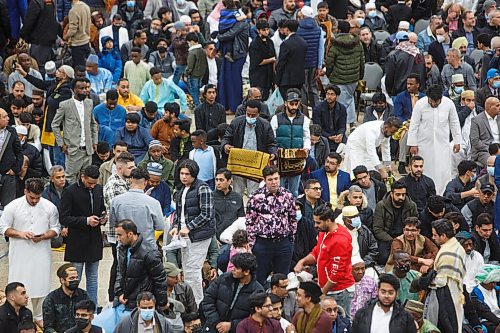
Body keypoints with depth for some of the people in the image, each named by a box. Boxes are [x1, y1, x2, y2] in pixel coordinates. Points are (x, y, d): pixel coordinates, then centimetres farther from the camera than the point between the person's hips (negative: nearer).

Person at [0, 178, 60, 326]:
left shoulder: (50, 207, -1)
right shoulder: (13, 207, -6)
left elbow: (55, 229, 6)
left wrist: (43, 236, -14)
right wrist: (20, 234, -18)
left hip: (41, 253, 2)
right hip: (19, 254, -2)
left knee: (40, 284, 8)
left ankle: (39, 316, 22)